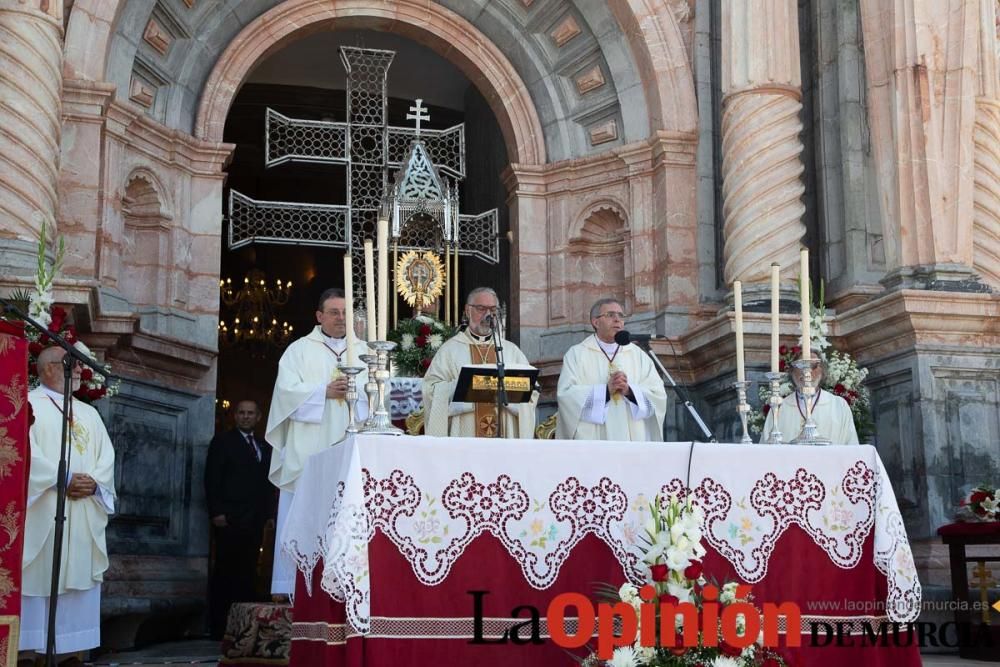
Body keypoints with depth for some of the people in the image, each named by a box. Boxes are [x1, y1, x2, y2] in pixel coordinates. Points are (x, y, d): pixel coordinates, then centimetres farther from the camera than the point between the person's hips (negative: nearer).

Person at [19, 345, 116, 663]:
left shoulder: (89, 413, 21)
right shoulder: (28, 404, 2)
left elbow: (107, 456, 11)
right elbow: (26, 452, -12)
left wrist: (94, 482, -8)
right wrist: (64, 479, -17)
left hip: (84, 517, 6)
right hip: (43, 513, -5)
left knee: (78, 576, 3)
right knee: (40, 579, -7)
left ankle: (73, 649, 5)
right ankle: (34, 649, -5)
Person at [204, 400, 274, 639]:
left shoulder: (264, 447, 20)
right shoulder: (222, 442, 6)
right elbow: (212, 479, -1)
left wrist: (269, 514, 9)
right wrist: (216, 512, -10)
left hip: (255, 521, 4)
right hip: (230, 519, -4)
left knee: (247, 574, -1)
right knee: (225, 573, -6)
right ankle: (219, 627, -4)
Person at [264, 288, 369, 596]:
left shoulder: (364, 352, 18)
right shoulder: (300, 349, 10)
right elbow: (287, 390, -2)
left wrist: (354, 390, -12)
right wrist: (325, 392, -13)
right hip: (307, 447, -2)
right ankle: (290, 584, -3)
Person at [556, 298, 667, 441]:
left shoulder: (638, 355, 14)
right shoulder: (576, 354, 7)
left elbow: (659, 395, 5)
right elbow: (566, 394, -6)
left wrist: (630, 390, -11)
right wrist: (605, 390, -14)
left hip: (633, 438, 3)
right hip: (591, 439, -2)